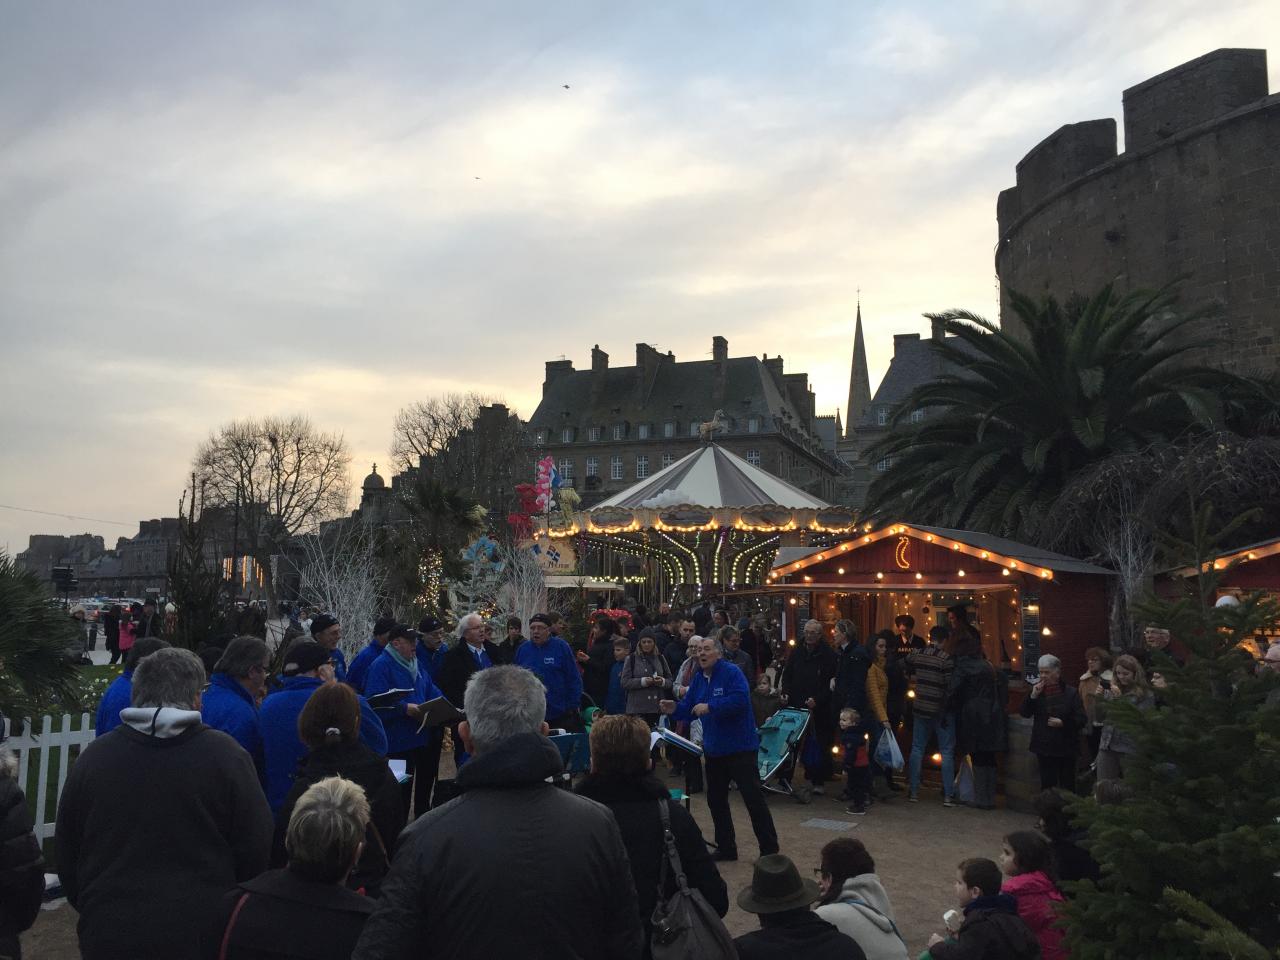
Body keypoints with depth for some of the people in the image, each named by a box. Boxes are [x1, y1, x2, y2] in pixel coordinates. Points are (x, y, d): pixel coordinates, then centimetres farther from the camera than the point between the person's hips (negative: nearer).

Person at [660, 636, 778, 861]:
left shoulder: (731, 672, -14)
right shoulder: (698, 678, 8)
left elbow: (740, 699, -28)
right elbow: (689, 709, 9)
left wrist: (710, 707, -28)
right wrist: (674, 709, -12)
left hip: (739, 747, -8)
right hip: (713, 749, 8)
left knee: (754, 798, -5)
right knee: (716, 800, 14)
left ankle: (770, 850, 4)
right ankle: (726, 847, 27)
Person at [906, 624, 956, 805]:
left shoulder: (915, 654, -1)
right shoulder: (945, 658, -16)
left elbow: (908, 671, 16)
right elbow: (950, 686, -16)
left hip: (920, 708, 4)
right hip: (941, 711, -4)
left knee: (917, 749, 11)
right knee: (947, 752, 5)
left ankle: (914, 792, 13)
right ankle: (948, 795, 6)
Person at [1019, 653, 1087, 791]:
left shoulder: (1070, 693, -4)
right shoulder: (1038, 691, 5)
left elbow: (1082, 719, -7)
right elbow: (1024, 713, -3)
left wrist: (1063, 723, -19)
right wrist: (1033, 696, -15)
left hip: (1066, 748, -2)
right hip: (1044, 747, 2)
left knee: (1067, 785, 5)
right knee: (1047, 784, 5)